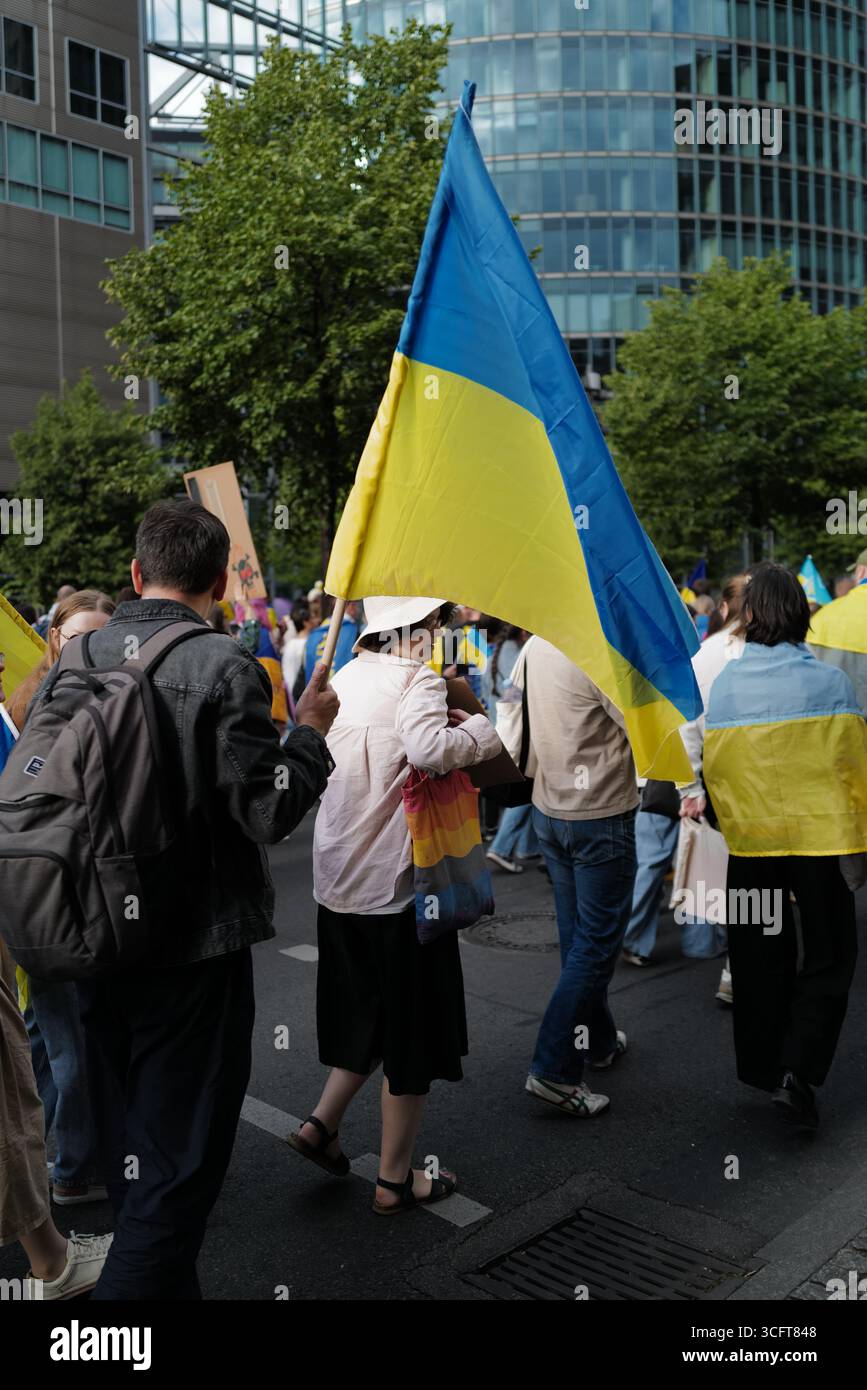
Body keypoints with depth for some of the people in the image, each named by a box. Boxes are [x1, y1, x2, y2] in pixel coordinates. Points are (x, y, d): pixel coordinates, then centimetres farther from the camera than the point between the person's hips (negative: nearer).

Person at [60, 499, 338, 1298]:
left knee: (131, 1157, 21)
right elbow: (270, 810, -17)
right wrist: (312, 730, -3)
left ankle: (167, 1285, 39)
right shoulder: (222, 665, -16)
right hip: (194, 952, -6)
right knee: (178, 1171, 6)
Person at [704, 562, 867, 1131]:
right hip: (821, 835, -2)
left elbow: (714, 767, -1)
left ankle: (764, 1069, 28)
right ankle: (798, 1070, 0)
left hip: (751, 841, 2)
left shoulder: (724, 684, -6)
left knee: (760, 958, 16)